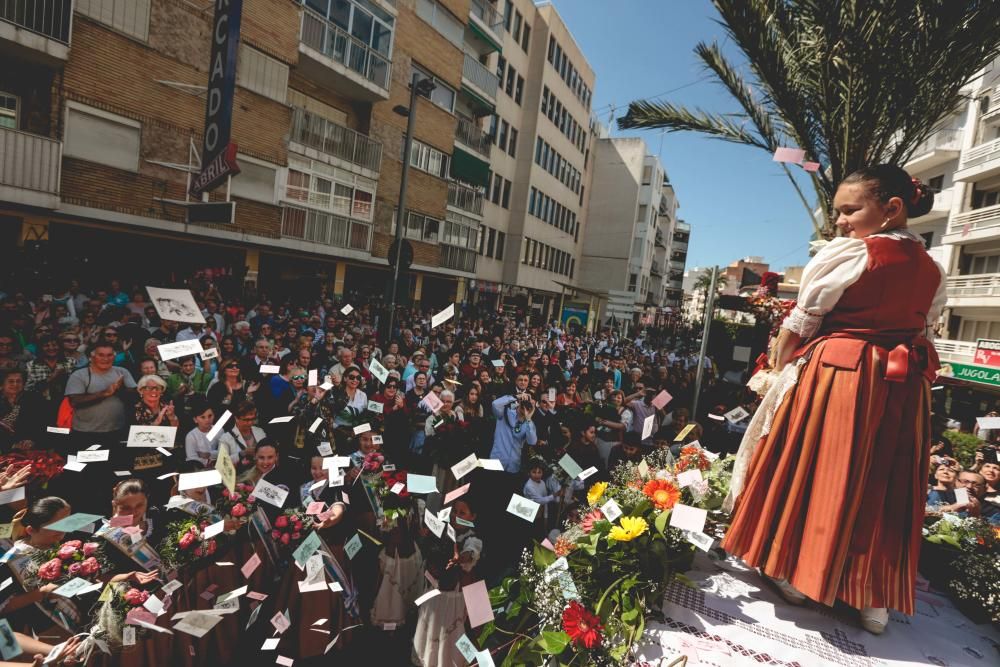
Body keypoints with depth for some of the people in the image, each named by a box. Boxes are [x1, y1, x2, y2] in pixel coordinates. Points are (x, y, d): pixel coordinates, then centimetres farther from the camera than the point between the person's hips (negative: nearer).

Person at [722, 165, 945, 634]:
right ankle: (876, 599, 21)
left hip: (835, 376, -6)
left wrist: (779, 370, 6)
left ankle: (799, 575, 18)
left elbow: (799, 325, -7)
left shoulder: (846, 253, -10)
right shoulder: (932, 271, 12)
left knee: (816, 472, 6)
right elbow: (924, 332, 17)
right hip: (904, 389, 7)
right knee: (884, 488, 12)